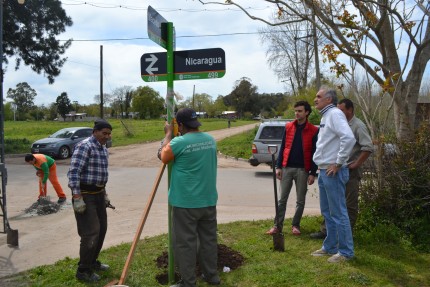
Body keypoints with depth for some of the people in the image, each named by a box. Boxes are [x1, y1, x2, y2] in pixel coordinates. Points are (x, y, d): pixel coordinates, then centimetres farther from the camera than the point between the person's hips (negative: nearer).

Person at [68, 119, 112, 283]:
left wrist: (104, 194, 20)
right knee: (91, 232, -7)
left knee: (101, 229, 15)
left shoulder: (104, 149, 11)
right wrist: (77, 198, -24)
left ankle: (92, 262, 32)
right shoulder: (84, 146, -17)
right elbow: (73, 173, -22)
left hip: (98, 193, 9)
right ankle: (83, 271, 8)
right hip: (85, 195, -9)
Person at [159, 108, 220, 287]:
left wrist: (168, 134, 9)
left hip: (185, 203, -6)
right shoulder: (211, 139, 4)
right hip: (208, 200, 6)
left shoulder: (179, 142, -16)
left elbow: (164, 158, 1)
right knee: (209, 239, 17)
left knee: (185, 243, 4)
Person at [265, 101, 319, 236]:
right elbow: (282, 147, 6)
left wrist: (313, 173, -5)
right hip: (287, 168, 2)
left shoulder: (314, 130, -2)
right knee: (282, 199, 4)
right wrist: (278, 166, 1)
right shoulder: (288, 127, 5)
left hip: (302, 170, -1)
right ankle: (277, 225, 11)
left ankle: (295, 225, 23)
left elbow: (315, 153, -1)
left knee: (300, 200, 8)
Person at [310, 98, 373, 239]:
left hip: (350, 171, -7)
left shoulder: (358, 126, -11)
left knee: (350, 204, 3)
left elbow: (368, 147, -19)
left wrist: (356, 164, -17)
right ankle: (325, 230, 19)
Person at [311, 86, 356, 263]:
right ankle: (330, 247, 28)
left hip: (332, 172, -10)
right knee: (327, 212, 16)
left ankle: (346, 252, 10)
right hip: (324, 171, 10)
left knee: (338, 213, -1)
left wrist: (338, 163, -21)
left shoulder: (335, 114, -13)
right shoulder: (325, 116, 17)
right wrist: (322, 168, 15)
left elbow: (349, 138, -26)